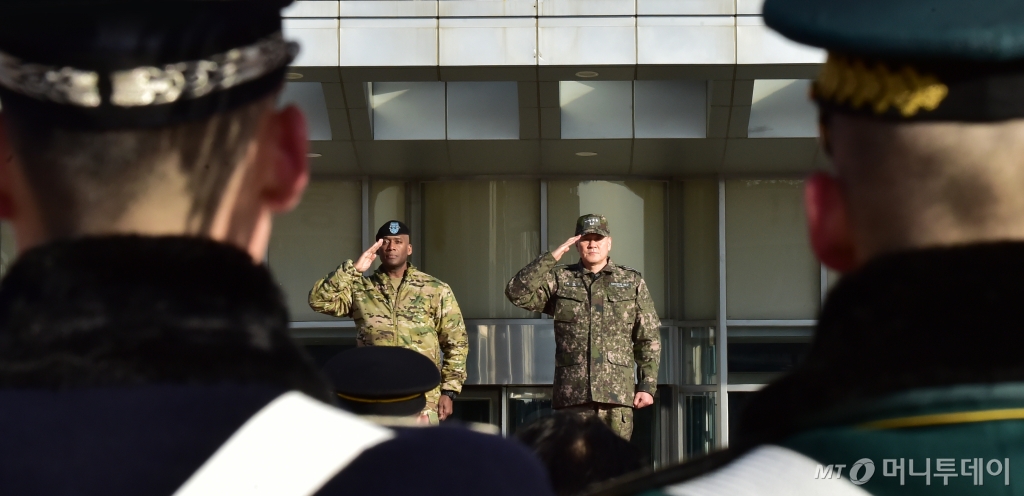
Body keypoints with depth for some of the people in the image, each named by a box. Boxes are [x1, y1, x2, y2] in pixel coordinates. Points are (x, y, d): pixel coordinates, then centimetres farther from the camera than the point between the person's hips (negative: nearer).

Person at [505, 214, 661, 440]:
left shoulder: (632, 282, 11)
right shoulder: (559, 280, 9)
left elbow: (648, 339, 9)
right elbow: (517, 292, -6)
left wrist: (648, 385, 2)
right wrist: (551, 258, -8)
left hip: (617, 394, 0)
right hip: (573, 394, 0)